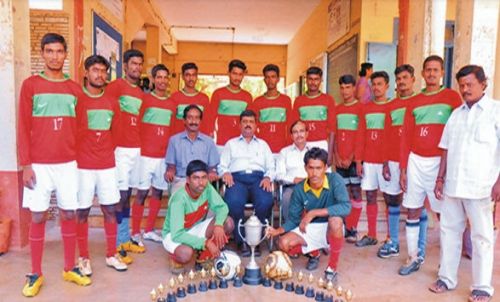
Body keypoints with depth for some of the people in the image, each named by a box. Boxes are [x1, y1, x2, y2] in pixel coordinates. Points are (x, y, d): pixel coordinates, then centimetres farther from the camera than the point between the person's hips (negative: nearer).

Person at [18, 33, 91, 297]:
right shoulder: (30, 85, 0)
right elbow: (23, 128, -3)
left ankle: (70, 268, 22)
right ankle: (35, 274, 18)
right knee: (38, 217, 5)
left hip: (69, 163, 3)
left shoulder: (75, 89, 8)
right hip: (39, 164, -2)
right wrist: (25, 165, -8)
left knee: (69, 215, 8)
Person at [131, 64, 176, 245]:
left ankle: (149, 230, 23)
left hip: (164, 156, 5)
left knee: (158, 192, 9)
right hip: (145, 154, -4)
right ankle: (135, 233, 11)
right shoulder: (145, 99, -2)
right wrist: (138, 149, -8)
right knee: (142, 192, -1)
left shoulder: (171, 104, 10)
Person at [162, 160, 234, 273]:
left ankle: (204, 257, 3)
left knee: (228, 223, -17)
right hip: (174, 235, -5)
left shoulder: (207, 187, -18)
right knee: (185, 254, -38)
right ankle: (176, 259, 1)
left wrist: (218, 225, -34)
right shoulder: (179, 199, -33)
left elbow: (222, 207, -13)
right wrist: (205, 242, -37)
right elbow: (177, 235, -35)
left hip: (196, 228, 6)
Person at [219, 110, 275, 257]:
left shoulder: (263, 144, 29)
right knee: (234, 202, -35)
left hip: (258, 178, 1)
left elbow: (271, 167, 19)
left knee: (266, 202, -33)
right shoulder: (231, 143, 27)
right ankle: (241, 240, -18)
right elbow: (222, 165, 17)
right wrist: (225, 173, -6)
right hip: (237, 178, -1)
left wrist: (268, 178, -3)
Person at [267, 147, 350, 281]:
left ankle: (332, 267, -13)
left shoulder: (335, 180, -20)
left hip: (331, 230, -3)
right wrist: (278, 231, -23)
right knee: (284, 243, -20)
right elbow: (294, 219, -3)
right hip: (310, 229, 4)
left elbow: (345, 207, -35)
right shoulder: (299, 189, -11)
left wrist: (314, 213, -36)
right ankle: (314, 252, 16)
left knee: (335, 220, -38)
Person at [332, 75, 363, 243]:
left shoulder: (360, 108, -2)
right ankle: (344, 228, 16)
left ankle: (352, 229, 5)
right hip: (340, 159, 5)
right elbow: (335, 135, 11)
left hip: (354, 158, -4)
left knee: (355, 192, -2)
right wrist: (336, 157, 0)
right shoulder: (337, 110, 12)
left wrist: (351, 157, -11)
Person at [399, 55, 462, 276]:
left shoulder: (452, 97, 1)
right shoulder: (414, 102, 10)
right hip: (415, 161, 4)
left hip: (440, 161, -3)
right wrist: (403, 168, 6)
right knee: (412, 211, 7)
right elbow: (405, 137, 10)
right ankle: (414, 257, 20)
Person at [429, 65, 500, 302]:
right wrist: (440, 178, 9)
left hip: (481, 186, -5)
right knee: (449, 230, 11)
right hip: (452, 184, 5)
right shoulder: (456, 113, 14)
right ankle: (447, 278, 24)